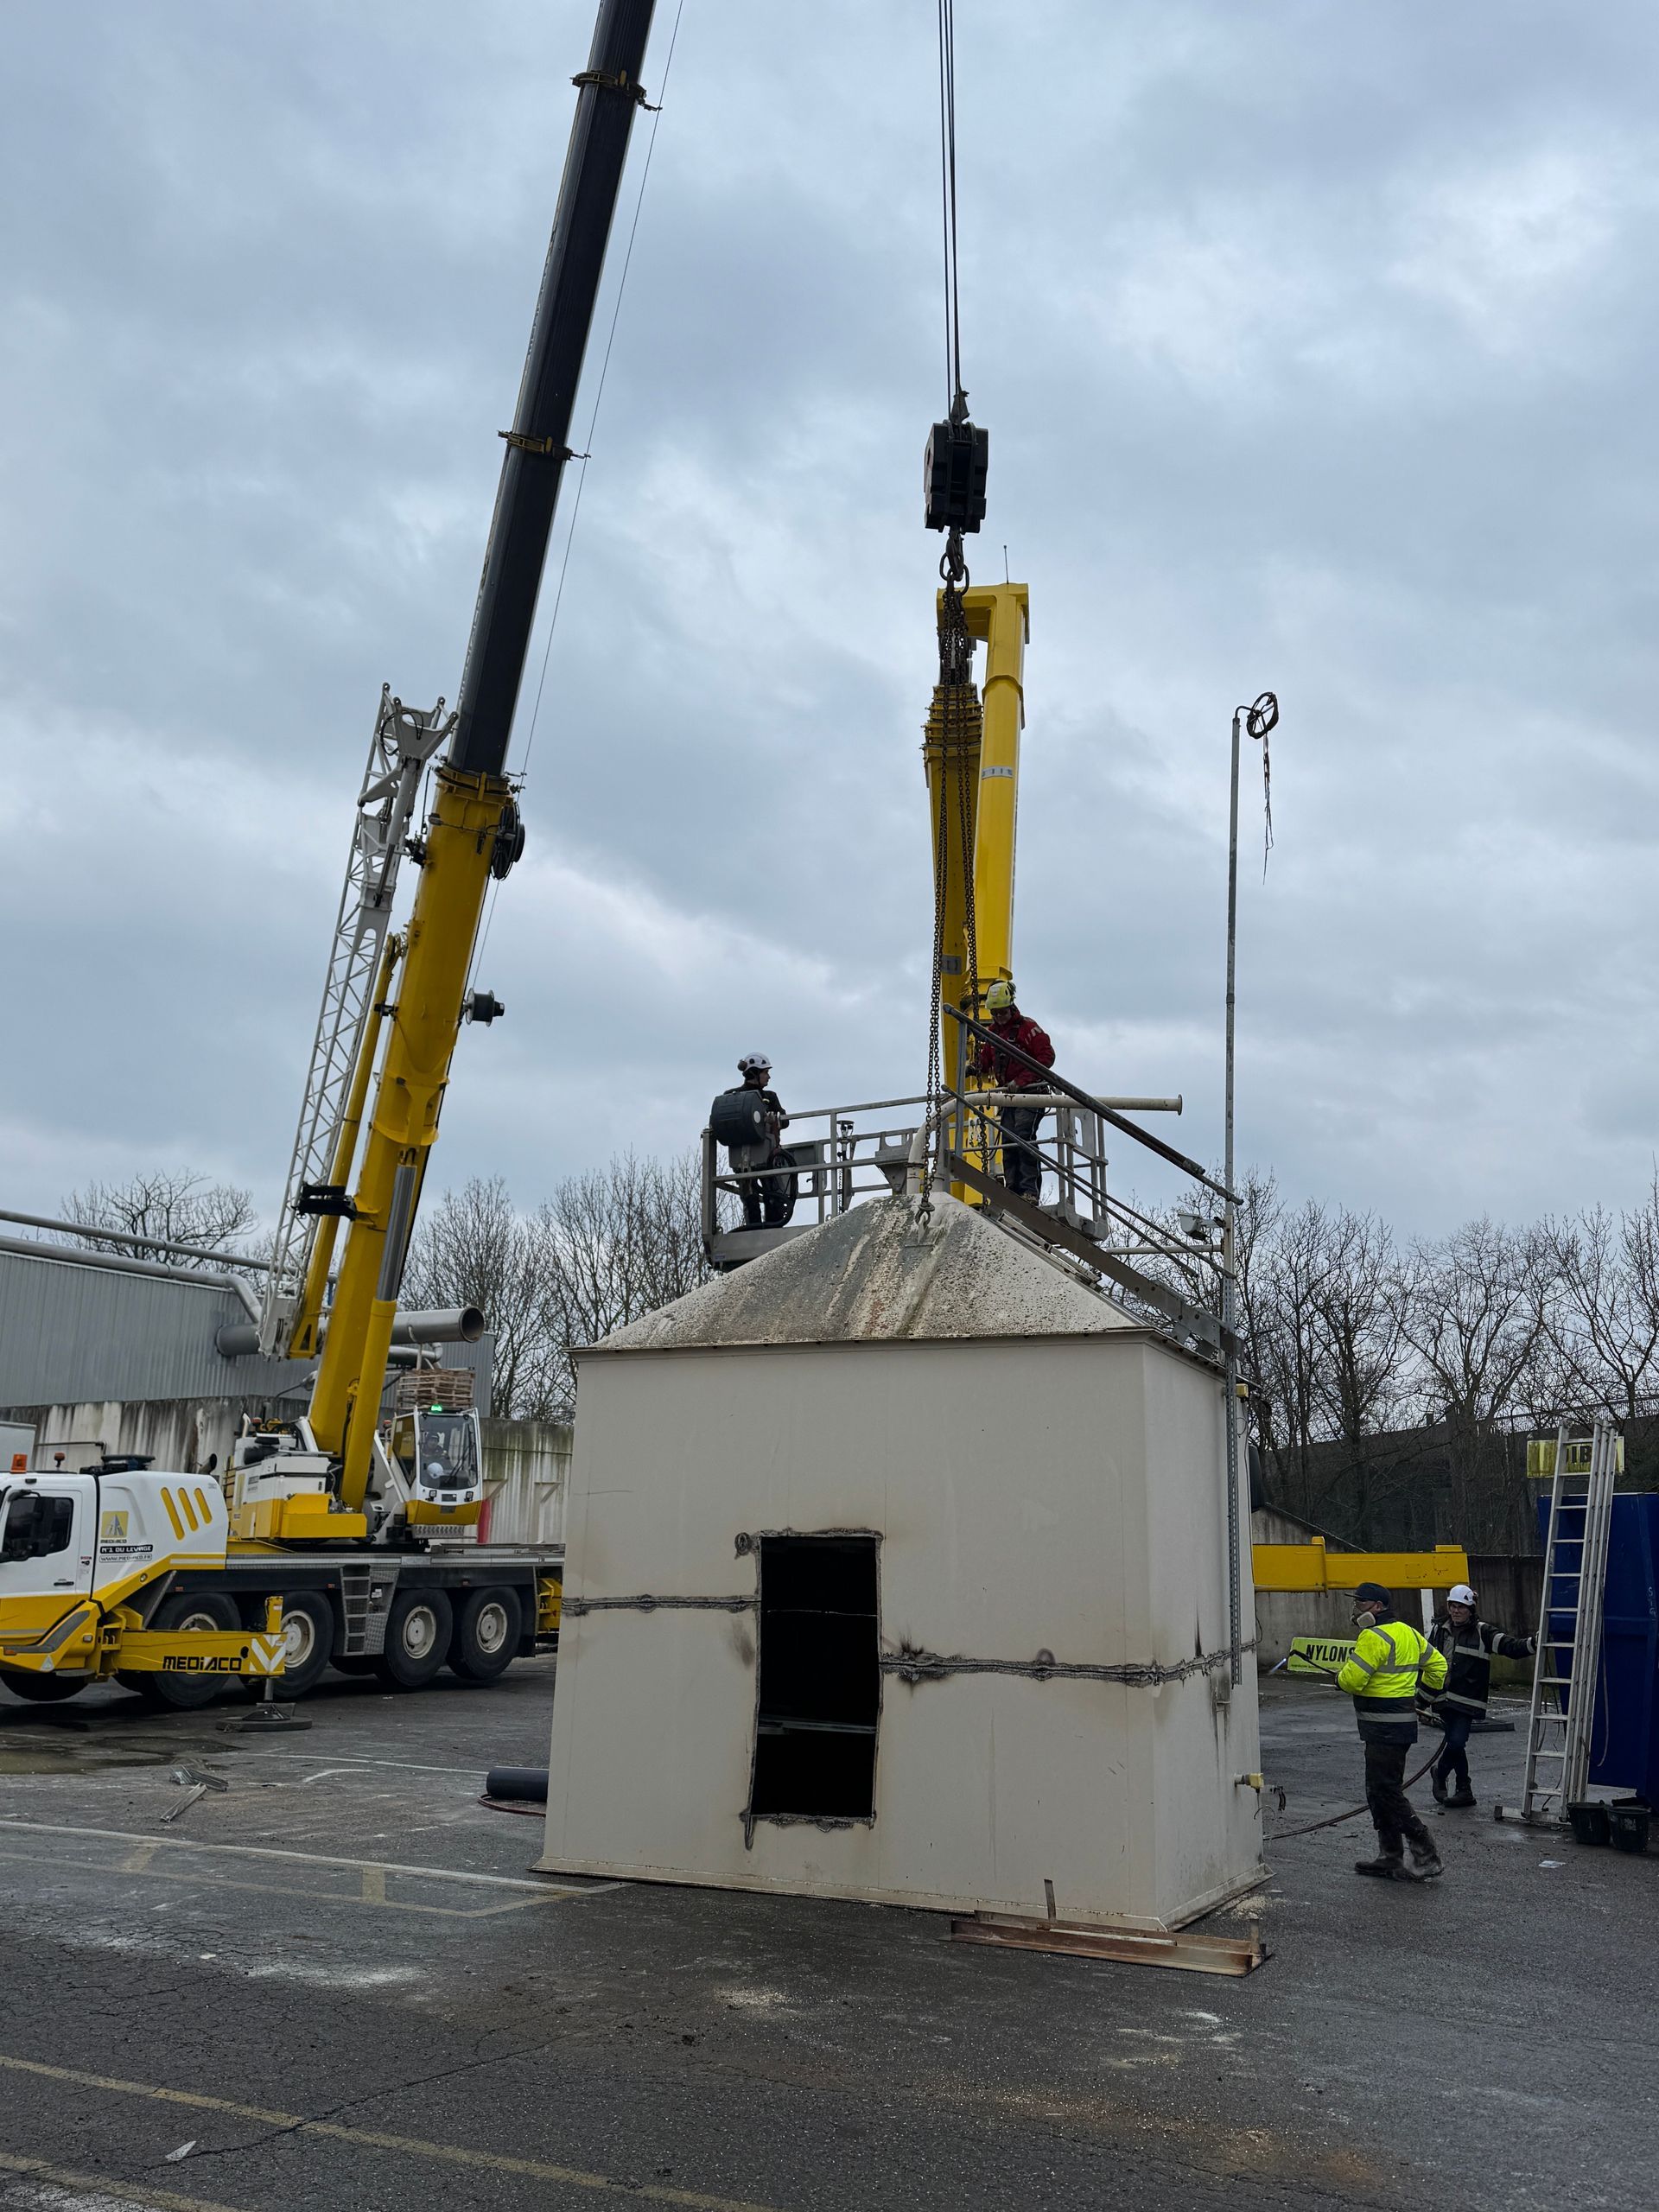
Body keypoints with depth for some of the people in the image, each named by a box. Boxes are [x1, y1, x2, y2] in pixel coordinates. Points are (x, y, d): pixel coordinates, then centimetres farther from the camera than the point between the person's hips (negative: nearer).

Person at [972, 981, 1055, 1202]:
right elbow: (985, 1063, 19)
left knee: (1023, 1137, -20)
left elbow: (1047, 1057, -12)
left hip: (1029, 1092, -7)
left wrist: (1021, 1080, -19)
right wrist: (975, 1067, -7)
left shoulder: (1027, 1027, -5)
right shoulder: (993, 1033, 17)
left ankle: (1030, 1190, -24)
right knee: (1008, 1143, 0)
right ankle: (1012, 1189, 0)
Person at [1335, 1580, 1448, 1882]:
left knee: (1385, 1792, -6)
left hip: (1385, 1729, -10)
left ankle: (1426, 1857, -5)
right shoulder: (1408, 1633, 13)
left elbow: (1351, 1680, -21)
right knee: (1379, 1791, 15)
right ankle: (1390, 1858, 20)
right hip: (1401, 1721, 10)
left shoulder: (1373, 1637, -18)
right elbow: (1438, 1664, 23)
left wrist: (1341, 1675, 0)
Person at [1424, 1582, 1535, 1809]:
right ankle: (1464, 1791, 21)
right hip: (1444, 1699, 4)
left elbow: (1509, 1646, -14)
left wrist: (1532, 1643, -33)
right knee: (1455, 1744, 7)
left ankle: (1439, 1773, 13)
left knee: (1457, 1743, -14)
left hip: (1467, 1700, -4)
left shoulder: (1482, 1632, -4)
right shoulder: (1439, 1630, 9)